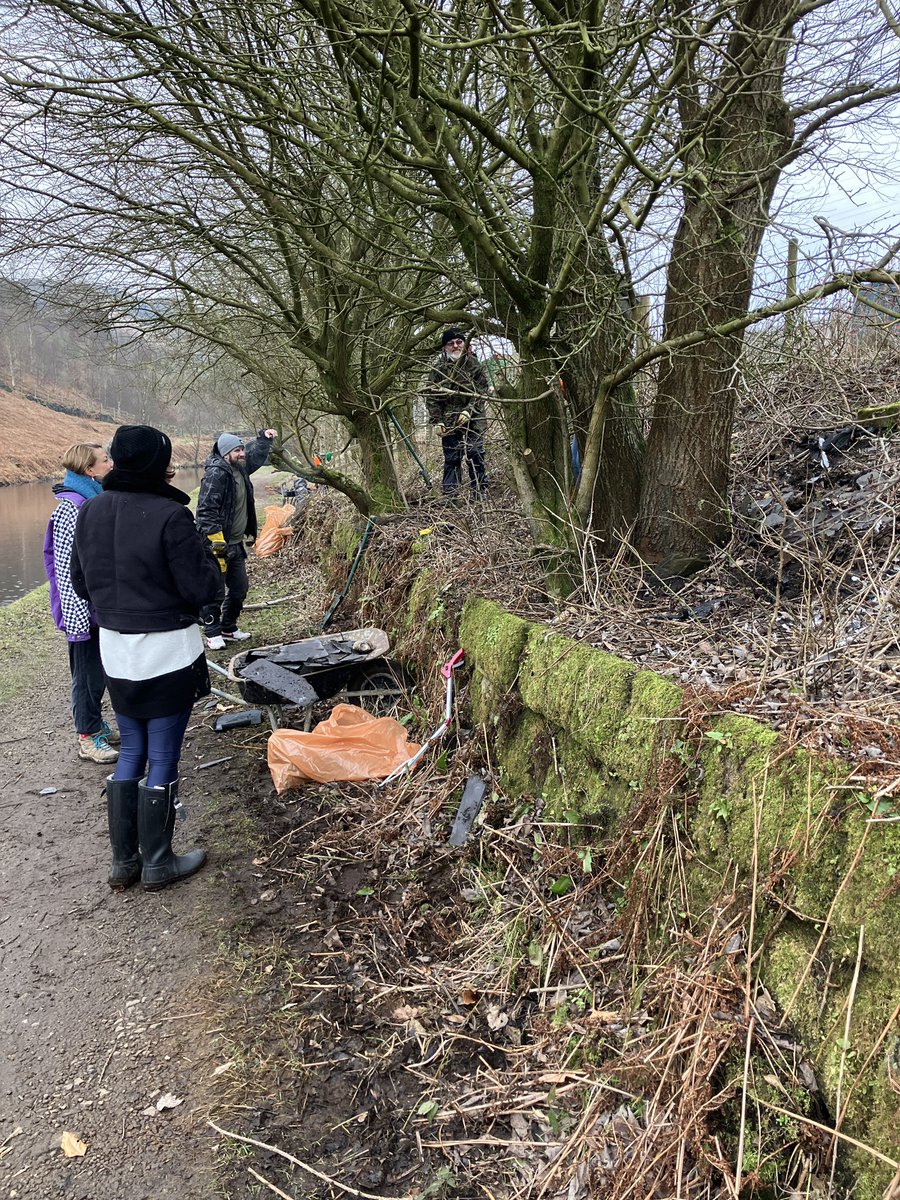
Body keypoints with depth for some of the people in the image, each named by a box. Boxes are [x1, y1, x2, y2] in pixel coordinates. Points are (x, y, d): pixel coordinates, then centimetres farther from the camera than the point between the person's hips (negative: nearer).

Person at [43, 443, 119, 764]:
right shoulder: (71, 507, -20)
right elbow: (66, 567, -22)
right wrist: (77, 617, -22)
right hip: (84, 609, -9)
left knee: (98, 670, 19)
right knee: (89, 673, 3)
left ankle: (96, 724, 33)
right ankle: (88, 738, 17)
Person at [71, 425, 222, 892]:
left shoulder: (89, 512, 1)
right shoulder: (170, 515, -20)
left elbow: (81, 584, 10)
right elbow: (202, 588, -15)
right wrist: (204, 552, 2)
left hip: (114, 650, 6)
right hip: (169, 652, -6)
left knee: (131, 752, 19)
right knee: (162, 758, 7)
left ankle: (123, 860, 26)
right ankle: (158, 863, 20)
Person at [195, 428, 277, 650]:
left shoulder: (240, 469, 9)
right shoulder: (216, 474, -19)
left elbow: (256, 455, 33)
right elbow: (206, 510, -23)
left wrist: (264, 438, 21)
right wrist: (216, 540, -26)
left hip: (236, 543, 9)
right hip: (217, 545, -9)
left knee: (239, 589, 17)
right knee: (215, 592, -2)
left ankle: (228, 628, 31)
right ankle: (213, 633, 11)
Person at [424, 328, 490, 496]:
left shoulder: (474, 365, 1)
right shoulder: (439, 368, 1)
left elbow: (482, 391, -1)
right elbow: (430, 396, 2)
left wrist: (469, 410, -13)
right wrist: (437, 420, -6)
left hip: (473, 420, 0)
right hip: (448, 421, 0)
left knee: (475, 455, -2)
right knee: (451, 458, 4)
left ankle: (480, 492, 6)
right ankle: (449, 494, 8)